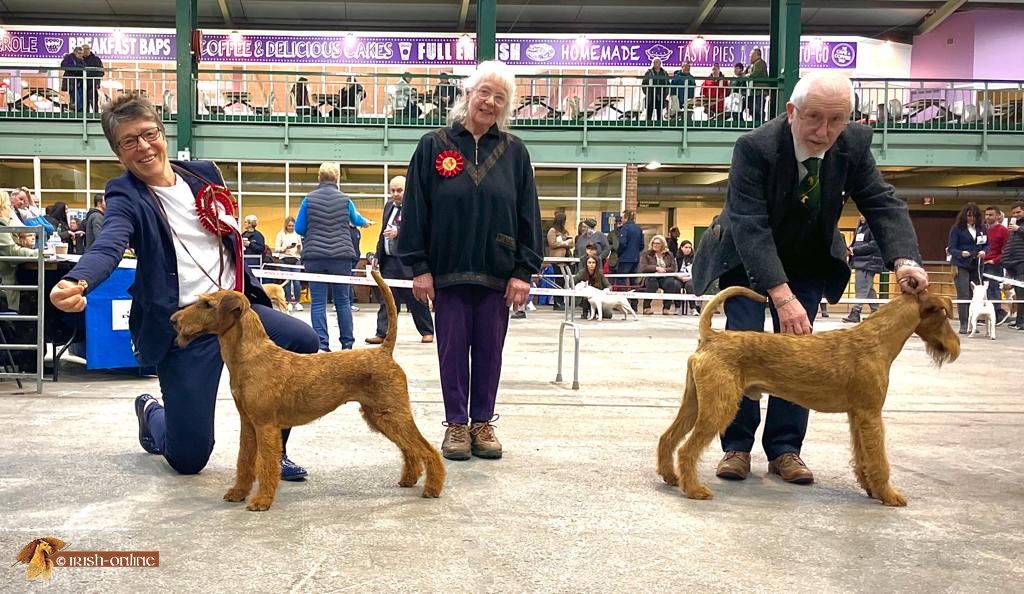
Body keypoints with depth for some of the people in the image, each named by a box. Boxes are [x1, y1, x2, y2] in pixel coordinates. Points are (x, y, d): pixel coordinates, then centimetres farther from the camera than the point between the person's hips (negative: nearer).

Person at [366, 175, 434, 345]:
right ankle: (382, 334, 7)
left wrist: (398, 232, -32)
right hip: (389, 260, 6)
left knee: (415, 299, 4)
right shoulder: (389, 206, 15)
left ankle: (427, 332, 18)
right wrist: (377, 255, 18)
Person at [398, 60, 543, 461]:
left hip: (496, 272, 1)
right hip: (449, 270, -1)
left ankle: (482, 422, 21)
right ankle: (457, 424, 17)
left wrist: (523, 271, -3)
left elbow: (528, 214, 3)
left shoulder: (514, 152, 4)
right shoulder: (434, 146, 0)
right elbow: (416, 209, -1)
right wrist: (419, 267, -6)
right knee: (453, 348, 5)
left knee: (489, 349, 8)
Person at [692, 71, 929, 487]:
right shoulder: (755, 147, -31)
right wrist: (782, 296, -44)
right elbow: (750, 227, -36)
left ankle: (784, 448, 10)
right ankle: (737, 446, 3)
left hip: (808, 263, 4)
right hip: (748, 260, -4)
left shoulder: (854, 144, -17)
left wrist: (904, 260, -34)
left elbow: (882, 203, -14)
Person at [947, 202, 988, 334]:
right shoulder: (956, 228, -4)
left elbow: (987, 244, 13)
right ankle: (963, 325, -5)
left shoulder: (982, 228, 8)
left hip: (977, 265, 4)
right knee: (963, 295, -7)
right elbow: (951, 248, -6)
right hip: (961, 266, -4)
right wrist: (961, 253, -25)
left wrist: (984, 251, -9)